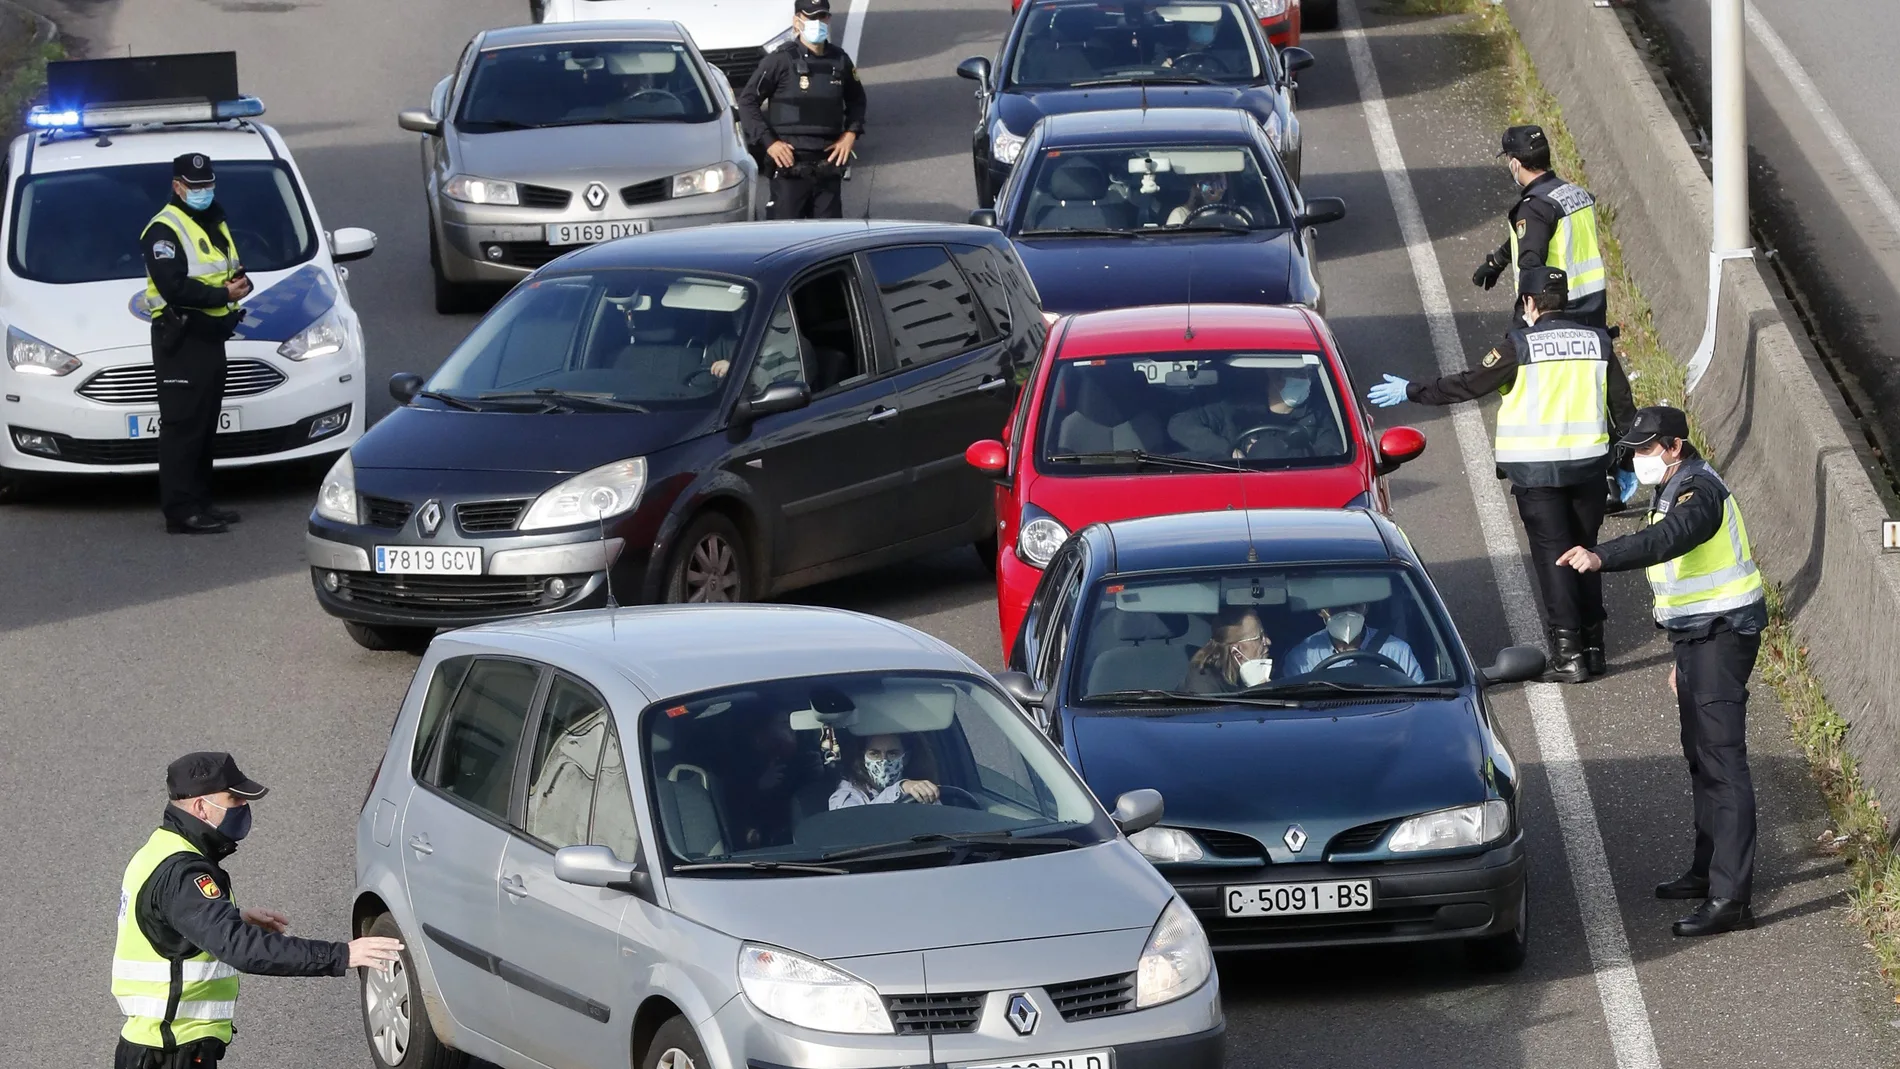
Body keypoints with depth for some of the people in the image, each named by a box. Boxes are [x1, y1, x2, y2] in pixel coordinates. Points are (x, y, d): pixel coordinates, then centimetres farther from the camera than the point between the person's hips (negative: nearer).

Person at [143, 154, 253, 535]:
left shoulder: (216, 224, 20)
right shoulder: (164, 229, -11)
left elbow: (235, 269, 23)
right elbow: (174, 287, -21)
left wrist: (241, 282, -1)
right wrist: (223, 294, -18)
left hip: (210, 336, 10)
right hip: (180, 339, -10)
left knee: (205, 426, 13)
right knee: (182, 425, -10)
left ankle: (200, 503, 20)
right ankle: (181, 511, -12)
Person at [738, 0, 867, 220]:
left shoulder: (840, 60, 8)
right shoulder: (781, 61, -7)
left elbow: (856, 100, 23)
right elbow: (747, 101, -4)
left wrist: (851, 133, 6)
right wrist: (768, 142, -12)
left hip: (828, 166, 4)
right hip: (789, 166, -4)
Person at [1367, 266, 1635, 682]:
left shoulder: (1520, 345, -9)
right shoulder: (1597, 341, 6)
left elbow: (1470, 384, -8)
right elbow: (1623, 407, 11)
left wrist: (1412, 392, 2)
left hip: (1536, 469, -4)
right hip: (1589, 464, 4)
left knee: (1551, 554, -1)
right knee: (1584, 552, 14)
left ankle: (1568, 652, -6)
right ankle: (1593, 647, 17)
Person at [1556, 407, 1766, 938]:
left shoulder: (1699, 492, -19)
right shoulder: (1672, 492, 16)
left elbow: (1663, 541, -40)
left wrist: (1600, 557, -54)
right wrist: (1683, 657, 27)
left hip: (1722, 634, -11)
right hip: (1699, 635, 11)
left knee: (1722, 762, -14)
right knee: (1701, 756, 20)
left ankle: (1729, 898, -19)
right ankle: (1708, 870, 33)